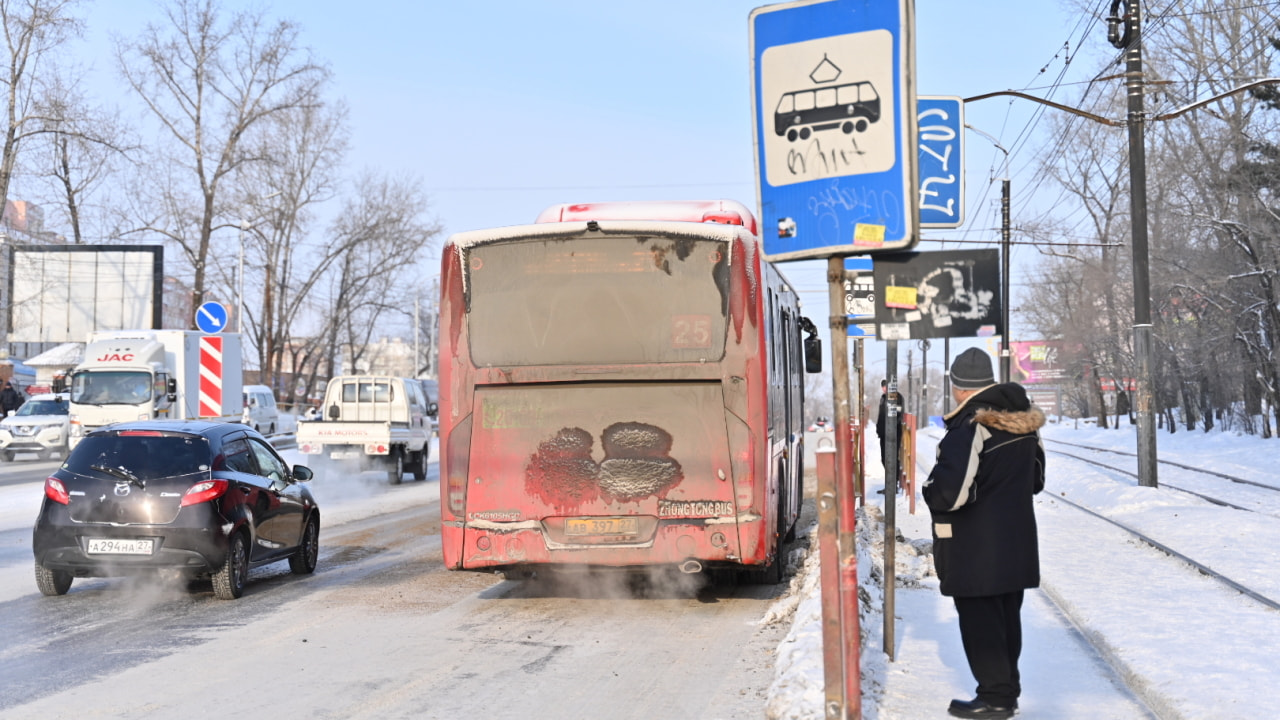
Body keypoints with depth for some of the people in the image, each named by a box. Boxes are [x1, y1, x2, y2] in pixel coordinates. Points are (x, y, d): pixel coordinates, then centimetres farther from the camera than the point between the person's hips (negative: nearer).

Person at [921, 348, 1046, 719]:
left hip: (976, 549, -8)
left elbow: (950, 492, -27)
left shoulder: (971, 426, -22)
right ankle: (1007, 686, 26)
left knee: (979, 619, 1)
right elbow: (1036, 478, 18)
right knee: (1007, 615, 17)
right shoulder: (1023, 422, 6)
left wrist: (930, 491, -7)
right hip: (1017, 543, 8)